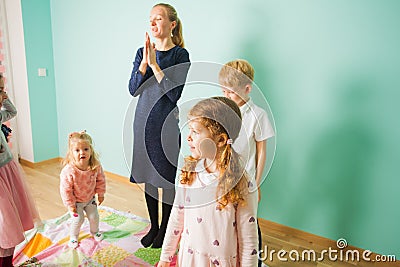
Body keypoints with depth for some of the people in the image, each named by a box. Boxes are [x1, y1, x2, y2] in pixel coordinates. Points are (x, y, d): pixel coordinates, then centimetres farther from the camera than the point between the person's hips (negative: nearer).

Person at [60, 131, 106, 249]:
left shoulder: (96, 166, -23)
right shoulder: (68, 171, -34)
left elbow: (100, 180, -4)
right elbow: (65, 189, -23)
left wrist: (101, 194, 2)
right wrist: (70, 205, -16)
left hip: (90, 198, 4)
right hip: (75, 200, -3)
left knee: (94, 217, 15)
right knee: (78, 219, 2)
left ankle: (95, 232, 45)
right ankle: (73, 237, 31)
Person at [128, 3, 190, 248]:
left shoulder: (180, 55, -7)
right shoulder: (142, 53, 6)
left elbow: (175, 94, -16)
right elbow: (133, 90, -2)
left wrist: (155, 65, -21)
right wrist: (145, 63, -16)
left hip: (167, 123, -4)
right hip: (144, 121, 5)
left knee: (167, 179, 5)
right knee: (148, 177, 13)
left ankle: (165, 229, 25)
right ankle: (153, 226, 31)